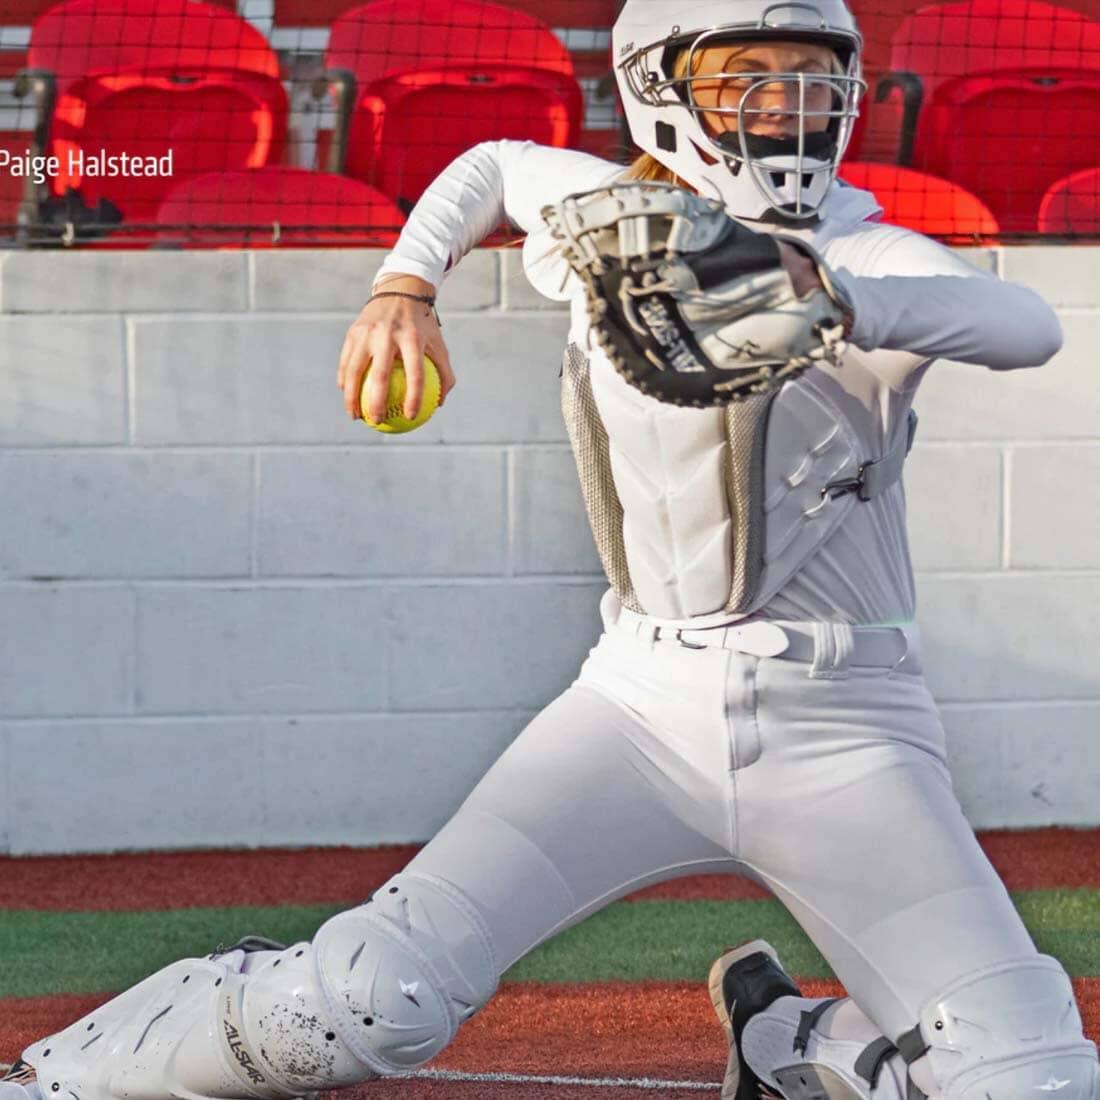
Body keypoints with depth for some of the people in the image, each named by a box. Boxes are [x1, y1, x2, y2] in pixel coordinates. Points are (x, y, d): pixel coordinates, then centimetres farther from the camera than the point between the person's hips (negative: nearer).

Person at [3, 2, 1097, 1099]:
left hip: (842, 738, -1)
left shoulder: (864, 259, -10)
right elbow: (491, 165, 26)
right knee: (372, 1001, -15)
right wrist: (404, 286, 9)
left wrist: (831, 302, -50)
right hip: (646, 705, 1)